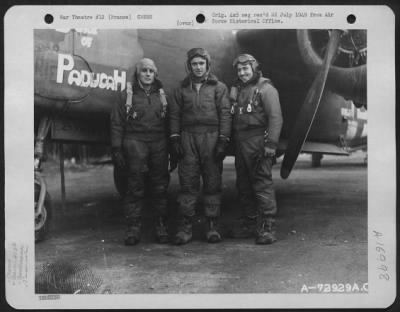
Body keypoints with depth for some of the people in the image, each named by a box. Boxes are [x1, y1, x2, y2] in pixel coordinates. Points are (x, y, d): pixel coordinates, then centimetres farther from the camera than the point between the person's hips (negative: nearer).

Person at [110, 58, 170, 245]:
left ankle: (162, 227, 11)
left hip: (159, 143, 3)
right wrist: (116, 149, -6)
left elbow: (169, 123, 14)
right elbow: (117, 124, 2)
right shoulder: (127, 95, 6)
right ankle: (133, 228, 2)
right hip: (135, 142, -3)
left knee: (160, 186, 4)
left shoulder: (161, 94, 15)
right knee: (135, 186, -4)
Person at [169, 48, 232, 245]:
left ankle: (212, 226, 7)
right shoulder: (181, 89, 15)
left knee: (212, 183, 1)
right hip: (187, 138, 1)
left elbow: (225, 114, 2)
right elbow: (174, 115, 12)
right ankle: (185, 227, 1)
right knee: (187, 183, -2)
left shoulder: (218, 87, 9)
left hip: (211, 137, -1)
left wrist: (223, 140, -7)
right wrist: (175, 139, 1)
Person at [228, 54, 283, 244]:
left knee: (262, 184, -8)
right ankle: (250, 223, 21)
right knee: (243, 185, 11)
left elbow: (275, 117, -11)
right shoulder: (237, 90, 18)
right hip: (240, 143, 7)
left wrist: (271, 144, -18)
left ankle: (267, 227, -5)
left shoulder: (265, 88, -4)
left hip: (257, 142, -7)